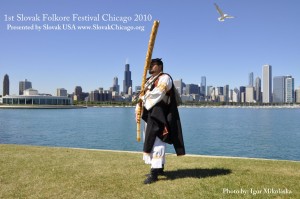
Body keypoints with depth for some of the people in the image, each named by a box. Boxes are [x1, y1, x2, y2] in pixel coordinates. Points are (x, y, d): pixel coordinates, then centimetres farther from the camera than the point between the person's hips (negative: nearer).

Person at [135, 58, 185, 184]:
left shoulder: (164, 78, -6)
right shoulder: (149, 80, 21)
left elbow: (157, 94, -21)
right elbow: (143, 96, 13)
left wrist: (143, 97, -7)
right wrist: (138, 110, -1)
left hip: (159, 116, -9)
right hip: (150, 115, 9)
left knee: (157, 142, -11)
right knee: (151, 141, 13)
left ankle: (154, 172, -11)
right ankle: (159, 167, 24)